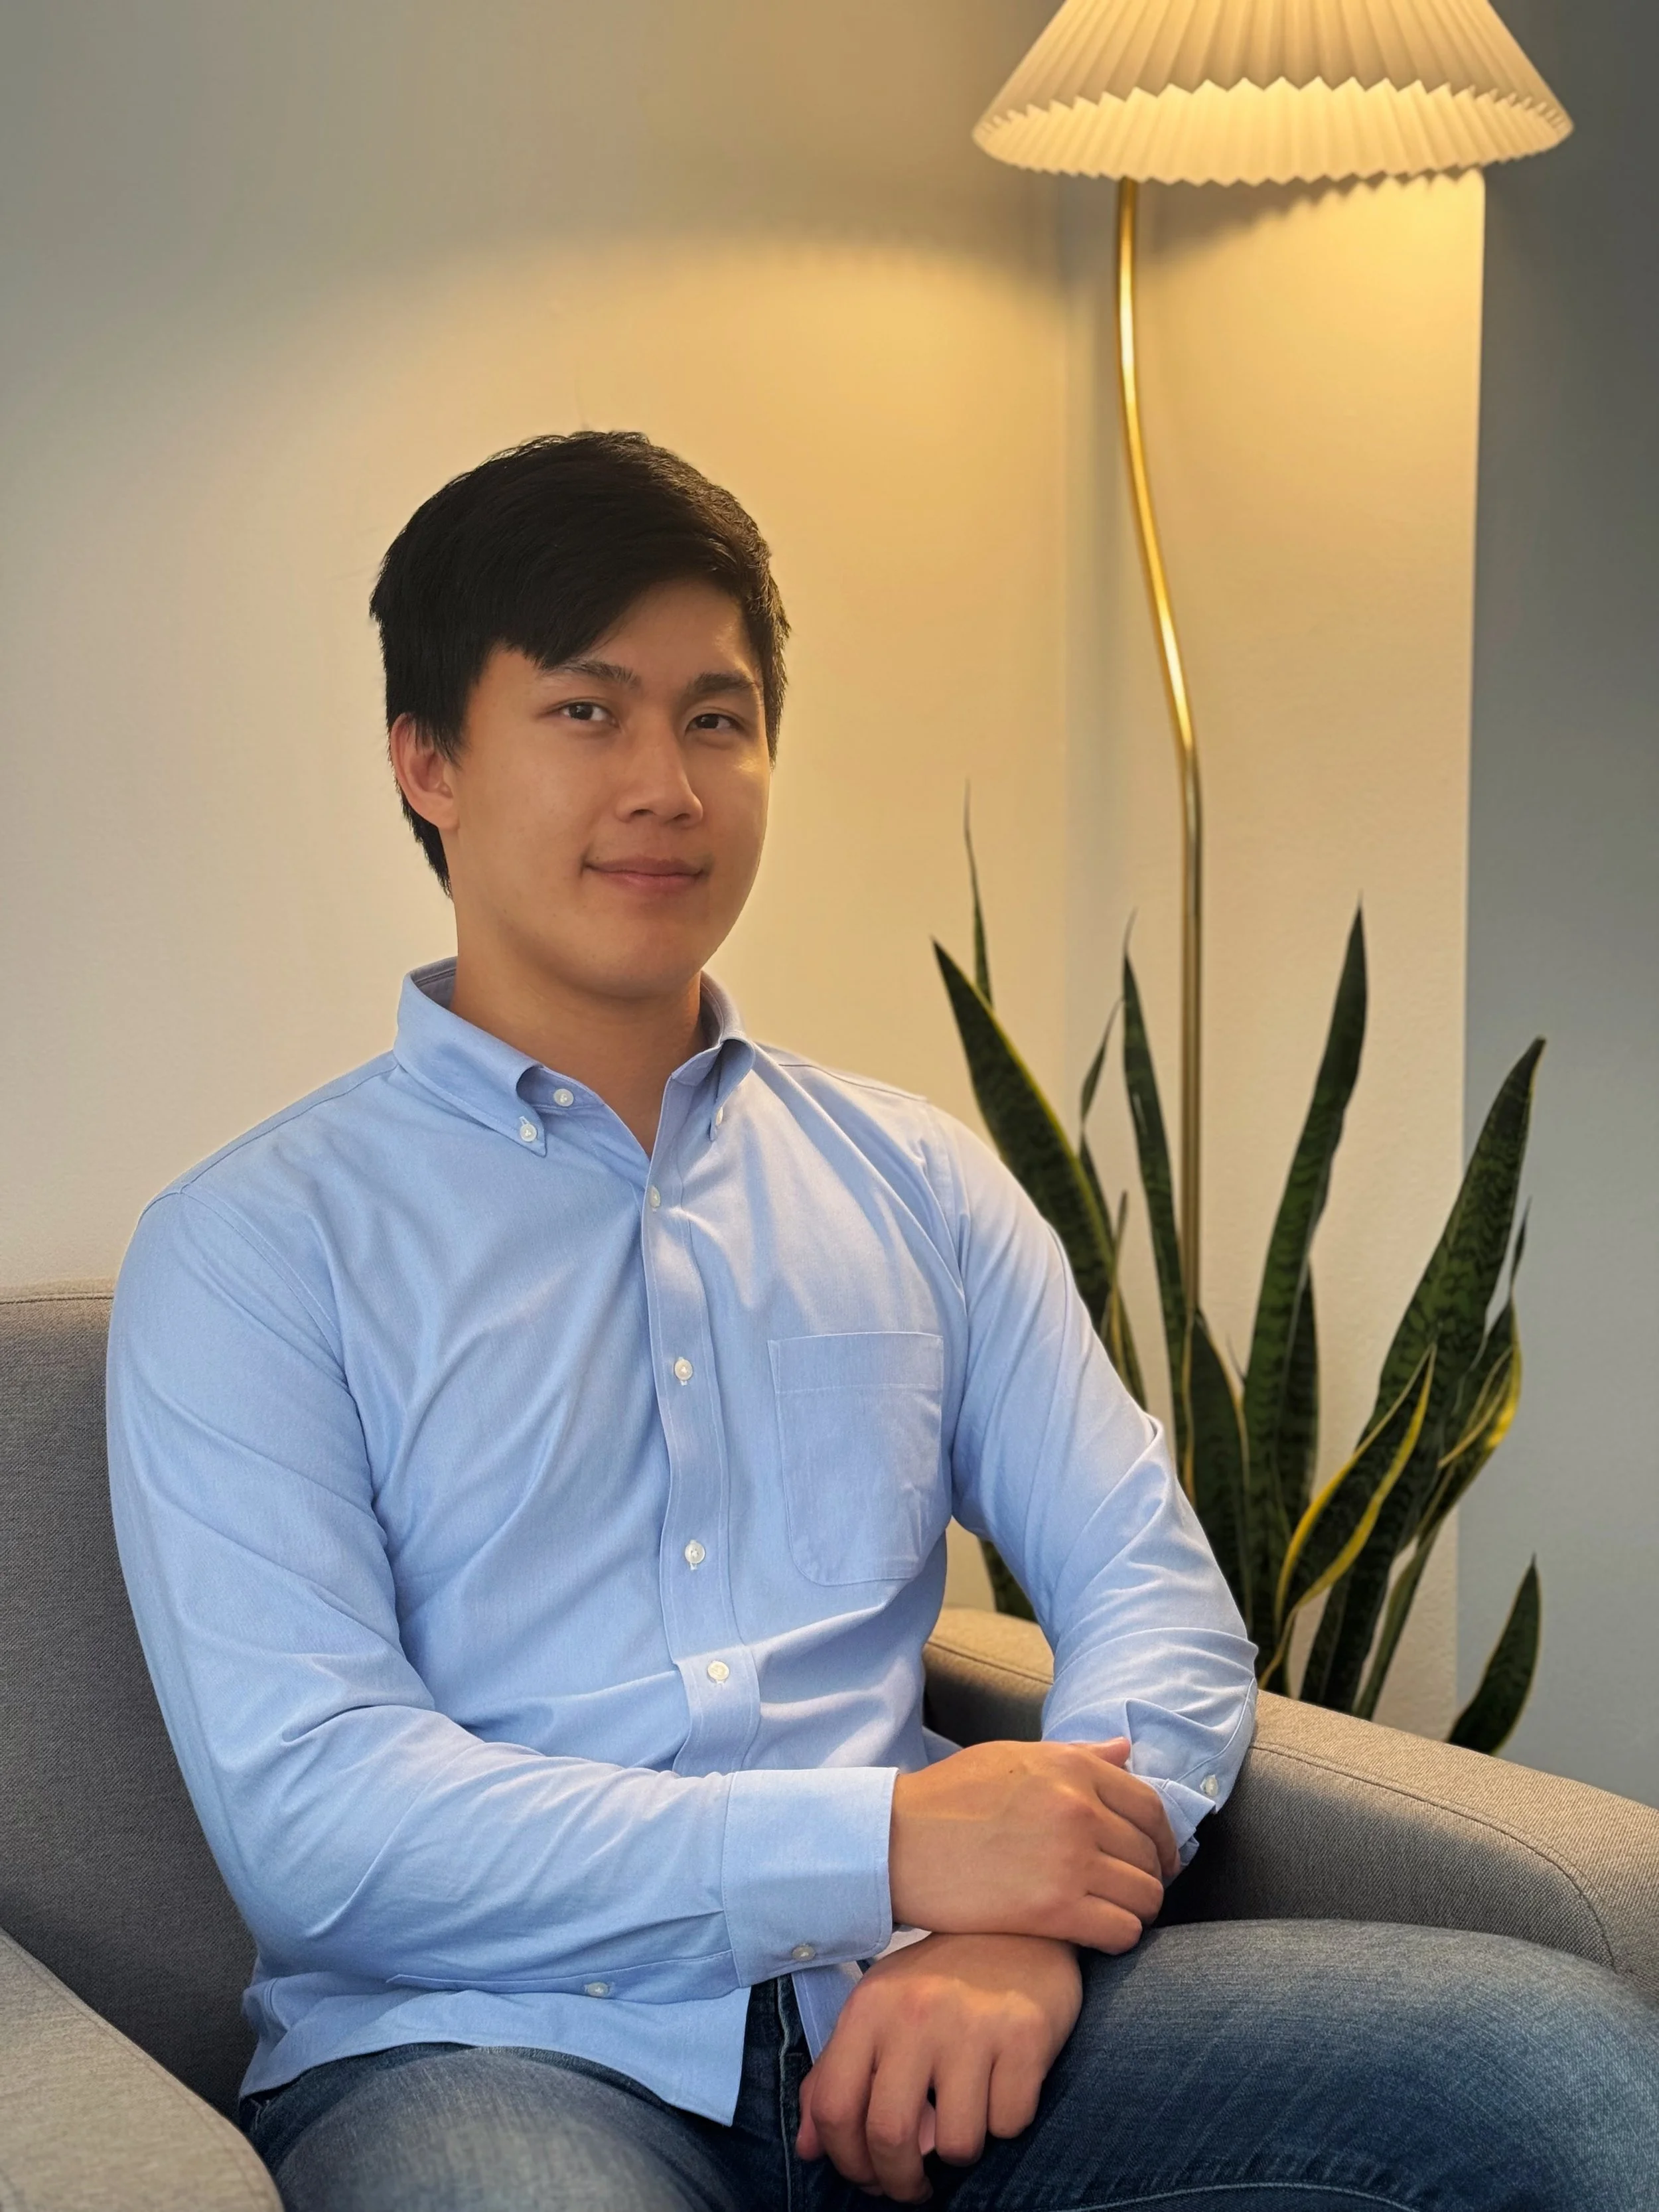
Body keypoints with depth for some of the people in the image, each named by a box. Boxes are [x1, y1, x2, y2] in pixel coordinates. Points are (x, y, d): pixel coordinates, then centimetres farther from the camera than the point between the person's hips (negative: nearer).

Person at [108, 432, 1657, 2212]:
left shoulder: (920, 1181, 16)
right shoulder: (254, 1248, 2)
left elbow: (1154, 1590, 11)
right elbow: (304, 1815, -9)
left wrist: (1029, 1912, -12)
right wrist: (889, 1849, -16)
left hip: (908, 2009, 4)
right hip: (489, 2048, -4)